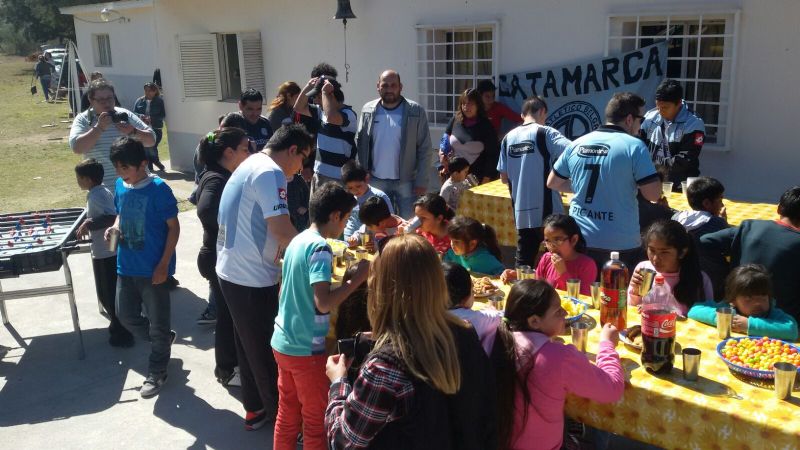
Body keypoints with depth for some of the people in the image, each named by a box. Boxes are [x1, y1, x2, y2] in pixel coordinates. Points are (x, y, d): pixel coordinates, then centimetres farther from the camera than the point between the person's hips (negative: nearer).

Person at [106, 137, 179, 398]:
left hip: (153, 269, -7)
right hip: (126, 267, 7)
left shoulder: (158, 189, -17)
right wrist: (115, 227, -5)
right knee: (126, 316, 17)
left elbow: (174, 227, -14)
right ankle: (163, 341, 40)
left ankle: (157, 373, 24)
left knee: (158, 323, 7)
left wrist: (164, 265, -16)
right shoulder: (120, 186, 3)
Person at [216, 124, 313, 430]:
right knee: (267, 351, 4)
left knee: (249, 345, 20)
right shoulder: (271, 172, -18)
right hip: (252, 278, -10)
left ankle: (255, 408, 34)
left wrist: (282, 248, 14)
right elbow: (281, 229, -26)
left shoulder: (250, 165, 14)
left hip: (231, 271, 10)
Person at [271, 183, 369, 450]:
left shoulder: (298, 240, 6)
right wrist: (358, 278, -21)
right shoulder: (320, 248, -20)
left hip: (283, 343, 8)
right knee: (316, 422, 9)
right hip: (306, 349, -8)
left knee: (287, 415, 19)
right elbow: (323, 303, -29)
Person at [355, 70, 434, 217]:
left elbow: (425, 150, -5)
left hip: (406, 182, -2)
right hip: (376, 182, 3)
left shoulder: (416, 111, -5)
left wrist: (422, 181, -9)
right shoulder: (368, 111, 3)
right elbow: (360, 144, 4)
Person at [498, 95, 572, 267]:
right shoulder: (545, 133, -8)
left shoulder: (508, 138, 7)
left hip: (521, 213, 5)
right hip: (547, 212, -5)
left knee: (523, 265, 12)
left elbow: (504, 177, 12)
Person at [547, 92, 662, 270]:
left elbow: (552, 182, 14)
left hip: (579, 242, 4)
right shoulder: (634, 146, -11)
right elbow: (653, 195, -13)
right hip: (621, 245, -4)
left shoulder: (577, 144, 4)